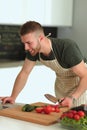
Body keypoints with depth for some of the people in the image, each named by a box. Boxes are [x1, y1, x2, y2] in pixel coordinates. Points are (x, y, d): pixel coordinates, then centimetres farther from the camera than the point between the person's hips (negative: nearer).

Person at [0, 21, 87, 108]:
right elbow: (24, 72, -7)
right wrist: (13, 97, -14)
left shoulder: (67, 48, -36)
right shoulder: (33, 49, -19)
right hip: (61, 82, 5)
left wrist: (72, 98, -42)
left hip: (79, 83, -5)